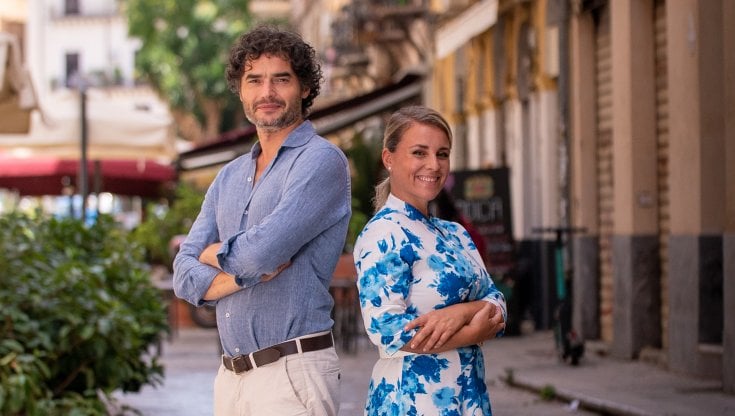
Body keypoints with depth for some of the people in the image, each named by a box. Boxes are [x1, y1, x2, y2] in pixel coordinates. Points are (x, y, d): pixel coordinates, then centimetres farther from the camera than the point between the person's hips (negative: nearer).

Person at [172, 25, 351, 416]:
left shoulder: (320, 160, -7)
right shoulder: (229, 177, 15)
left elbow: (260, 253, -19)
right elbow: (186, 279, 8)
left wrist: (213, 254, 2)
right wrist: (244, 271, -11)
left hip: (291, 370, -7)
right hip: (231, 376, 7)